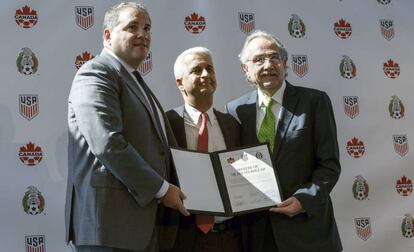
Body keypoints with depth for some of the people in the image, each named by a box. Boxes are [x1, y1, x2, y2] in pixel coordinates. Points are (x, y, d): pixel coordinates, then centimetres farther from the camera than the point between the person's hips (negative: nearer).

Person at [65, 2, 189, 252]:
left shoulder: (135, 81, 21)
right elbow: (108, 144, -20)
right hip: (109, 220, -9)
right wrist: (161, 188, -15)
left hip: (142, 220, 9)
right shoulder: (96, 73, -8)